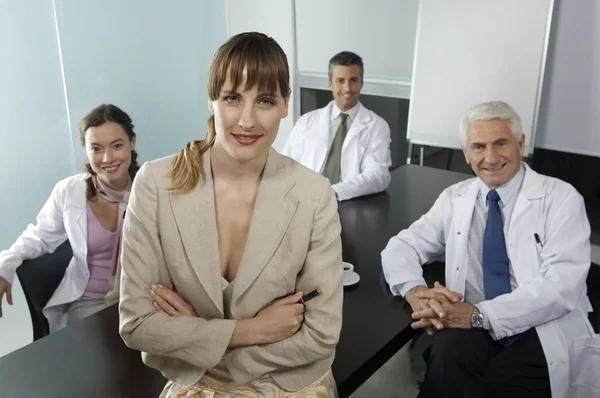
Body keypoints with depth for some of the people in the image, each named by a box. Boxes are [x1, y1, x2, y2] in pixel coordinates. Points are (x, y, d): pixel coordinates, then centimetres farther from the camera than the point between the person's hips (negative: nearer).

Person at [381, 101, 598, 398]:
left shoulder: (560, 198, -1)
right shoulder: (454, 198, 10)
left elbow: (562, 286, -13)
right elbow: (401, 247, 8)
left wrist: (479, 314, -25)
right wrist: (415, 291, -15)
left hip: (544, 334, -2)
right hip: (472, 329, 2)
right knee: (448, 354, -32)